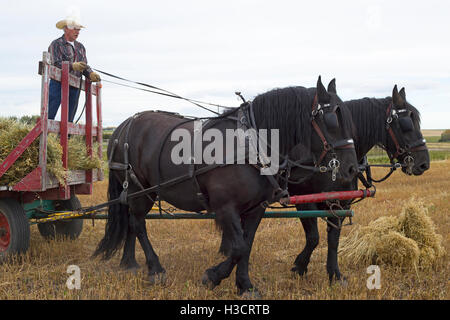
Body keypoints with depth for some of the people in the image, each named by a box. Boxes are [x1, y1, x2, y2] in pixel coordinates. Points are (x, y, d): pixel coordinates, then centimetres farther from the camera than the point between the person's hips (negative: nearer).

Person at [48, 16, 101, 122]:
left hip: (74, 87, 6)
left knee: (69, 118, 7)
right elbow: (56, 63, -13)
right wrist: (72, 66, -29)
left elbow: (84, 66, 15)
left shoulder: (80, 47, 19)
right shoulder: (56, 44, 0)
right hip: (58, 84, -6)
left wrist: (91, 74, -8)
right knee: (49, 115, -11)